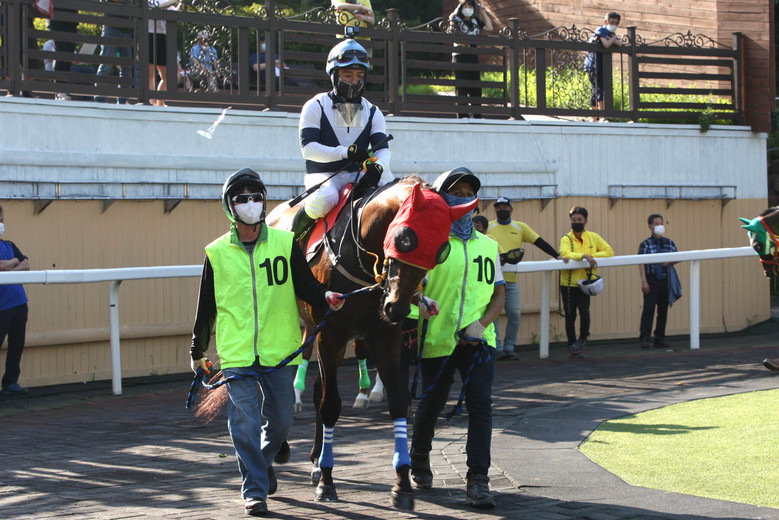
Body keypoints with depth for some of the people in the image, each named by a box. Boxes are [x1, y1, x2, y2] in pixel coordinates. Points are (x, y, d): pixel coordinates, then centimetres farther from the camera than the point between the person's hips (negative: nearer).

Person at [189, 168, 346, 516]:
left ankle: (262, 462, 40)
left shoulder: (285, 243, 2)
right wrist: (197, 351, 15)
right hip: (236, 355, -1)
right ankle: (255, 490, 4)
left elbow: (305, 287, 2)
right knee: (245, 423, -6)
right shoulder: (217, 253, 2)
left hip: (279, 352, 1)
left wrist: (325, 298, -21)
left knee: (280, 420, 11)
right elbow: (205, 307, 10)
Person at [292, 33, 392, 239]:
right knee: (325, 199, -37)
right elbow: (308, 148, -10)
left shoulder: (372, 112, 13)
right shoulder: (315, 107, 0)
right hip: (323, 174, -4)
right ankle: (293, 236, -12)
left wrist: (377, 167, -24)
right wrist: (346, 152, -22)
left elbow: (382, 149, 1)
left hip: (359, 175, 4)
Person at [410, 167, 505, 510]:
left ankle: (477, 481, -10)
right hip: (437, 339, -2)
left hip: (478, 339, 3)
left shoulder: (487, 245, 12)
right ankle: (419, 459, 37)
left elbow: (498, 294, 11)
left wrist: (481, 323, -6)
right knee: (431, 404, 10)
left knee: (480, 404, -10)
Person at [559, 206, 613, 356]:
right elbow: (565, 254, -23)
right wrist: (584, 256, -36)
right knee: (570, 316, 6)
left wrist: (593, 256, -14)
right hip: (568, 283, -1)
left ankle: (583, 338, 9)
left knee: (584, 312, -16)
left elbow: (609, 251, 2)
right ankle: (572, 344, 22)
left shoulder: (593, 237, 5)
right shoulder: (566, 239, -4)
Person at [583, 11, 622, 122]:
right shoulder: (601, 30, -12)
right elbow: (606, 45, -27)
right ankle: (602, 118, -23)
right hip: (593, 64, -9)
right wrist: (613, 39, -9)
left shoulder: (612, 33, 13)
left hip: (602, 66, 9)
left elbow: (619, 43, -5)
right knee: (600, 89, -17)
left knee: (596, 90, 13)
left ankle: (593, 118, 20)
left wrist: (612, 39, -19)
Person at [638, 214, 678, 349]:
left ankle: (660, 338, 16)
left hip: (666, 280, 5)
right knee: (648, 309, -9)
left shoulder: (669, 243, 10)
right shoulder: (645, 244, -3)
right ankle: (645, 339, -9)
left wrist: (669, 261, -7)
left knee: (663, 309, 8)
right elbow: (641, 264, -8)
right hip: (652, 280, -5)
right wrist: (644, 282, -16)